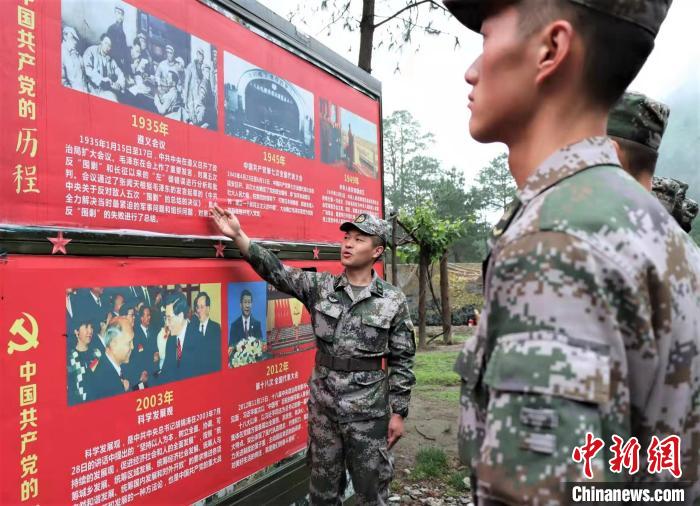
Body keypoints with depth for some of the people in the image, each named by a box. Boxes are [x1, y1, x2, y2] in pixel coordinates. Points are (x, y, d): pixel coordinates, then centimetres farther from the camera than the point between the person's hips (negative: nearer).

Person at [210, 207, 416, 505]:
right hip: (323, 408, 3)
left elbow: (402, 362, -3)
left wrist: (398, 413, -3)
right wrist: (238, 236, -18)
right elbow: (276, 272, -7)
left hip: (368, 413, -2)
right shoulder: (320, 287, 0)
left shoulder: (393, 301, -6)